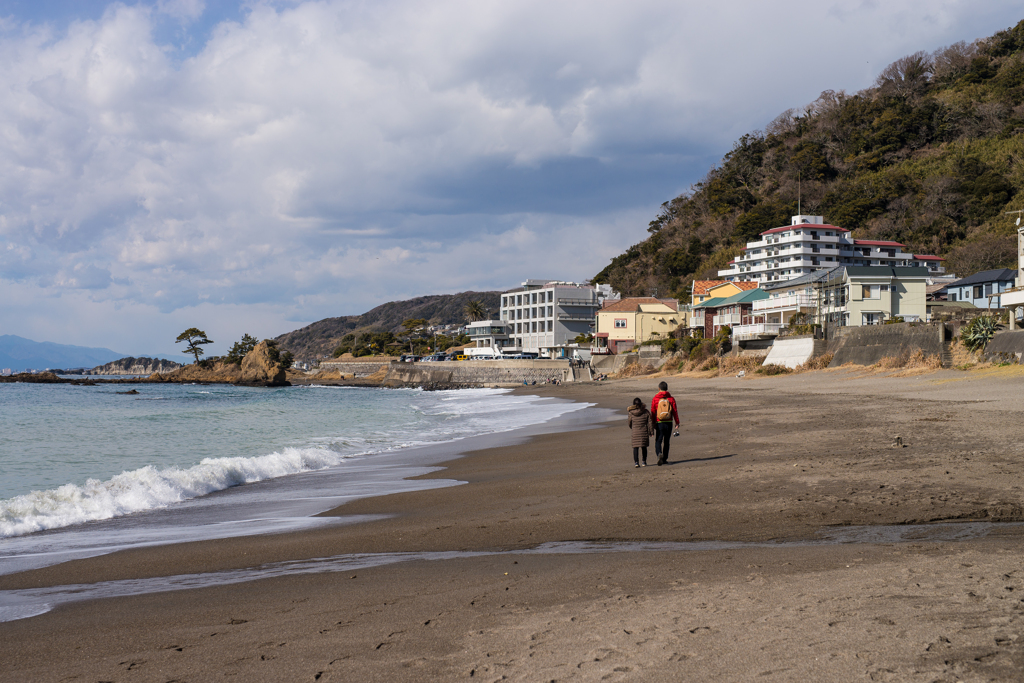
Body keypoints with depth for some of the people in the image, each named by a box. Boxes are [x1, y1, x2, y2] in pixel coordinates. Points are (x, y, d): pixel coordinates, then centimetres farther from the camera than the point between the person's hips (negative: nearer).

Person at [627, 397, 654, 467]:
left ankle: (636, 462, -7)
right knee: (644, 447, 12)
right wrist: (651, 431, 7)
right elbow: (650, 422, -1)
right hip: (644, 432, 1)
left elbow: (630, 423, 7)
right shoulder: (646, 412, -3)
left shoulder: (631, 413, -5)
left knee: (635, 447, 2)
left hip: (635, 432, -1)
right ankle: (644, 462, 14)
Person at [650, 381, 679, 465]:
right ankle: (665, 459, 16)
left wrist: (652, 424, 7)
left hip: (659, 423, -2)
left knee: (658, 441, 2)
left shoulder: (655, 399, -3)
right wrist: (677, 423, 1)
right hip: (669, 423, 2)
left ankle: (659, 454, -25)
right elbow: (675, 412, -2)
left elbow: (653, 412, -1)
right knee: (666, 441, 13)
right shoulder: (671, 399, 1)